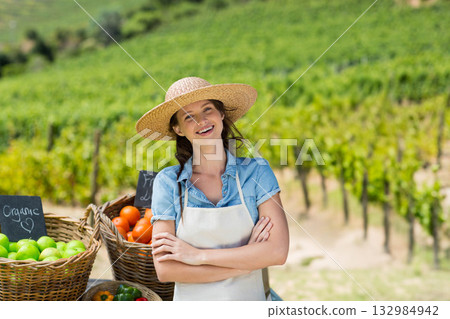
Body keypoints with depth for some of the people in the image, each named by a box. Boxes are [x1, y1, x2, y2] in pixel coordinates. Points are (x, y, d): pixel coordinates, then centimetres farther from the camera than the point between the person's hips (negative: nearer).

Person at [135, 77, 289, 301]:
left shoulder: (256, 171, -8)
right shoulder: (167, 182, -8)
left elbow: (278, 251, -17)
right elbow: (164, 269, -14)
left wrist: (198, 255, -19)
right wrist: (246, 258, -18)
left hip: (249, 298, 0)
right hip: (191, 301, 0)